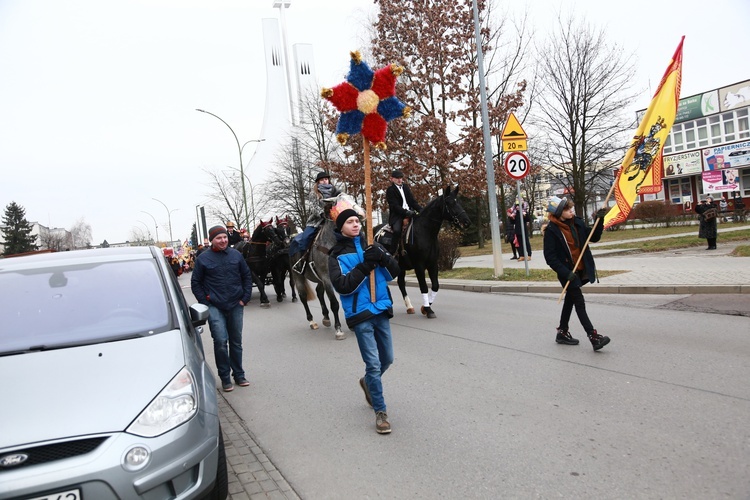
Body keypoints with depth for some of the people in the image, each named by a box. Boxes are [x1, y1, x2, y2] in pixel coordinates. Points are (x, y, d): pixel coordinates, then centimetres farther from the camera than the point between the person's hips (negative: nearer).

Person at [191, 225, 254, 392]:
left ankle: (239, 374, 25)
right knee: (220, 341, -12)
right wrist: (206, 302, -4)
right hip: (215, 307, -3)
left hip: (236, 305, 3)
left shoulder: (236, 254, 2)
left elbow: (247, 276, 10)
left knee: (236, 342, 12)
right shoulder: (203, 258, -4)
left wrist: (245, 298, 3)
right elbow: (195, 283, 2)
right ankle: (225, 378, 2)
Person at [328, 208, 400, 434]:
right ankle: (380, 412, 8)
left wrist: (384, 258, -16)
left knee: (387, 359, 16)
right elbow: (342, 286, -15)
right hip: (360, 314, -5)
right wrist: (365, 265, -21)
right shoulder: (337, 255, -3)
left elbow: (394, 273, 4)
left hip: (381, 309, 5)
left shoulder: (372, 246, 7)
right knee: (373, 363, -6)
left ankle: (368, 382, 45)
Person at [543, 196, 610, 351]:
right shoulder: (551, 230, -17)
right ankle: (594, 338, -9)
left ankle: (562, 333, 30)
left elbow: (594, 237, 5)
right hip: (567, 272, -7)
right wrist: (566, 273, -24)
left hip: (581, 270, 7)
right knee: (579, 302, -8)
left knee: (570, 300, 16)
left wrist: (599, 220, -10)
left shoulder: (577, 223, 1)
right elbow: (550, 257, -17)